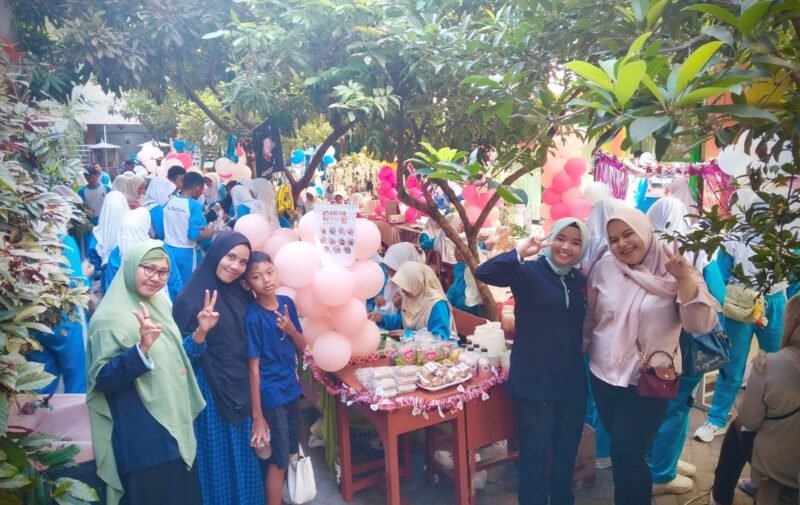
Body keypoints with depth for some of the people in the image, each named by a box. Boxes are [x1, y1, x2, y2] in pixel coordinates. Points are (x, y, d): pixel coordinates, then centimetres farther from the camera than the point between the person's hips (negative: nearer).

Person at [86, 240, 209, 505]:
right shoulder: (111, 317, -14)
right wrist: (141, 348, -35)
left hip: (176, 428, 8)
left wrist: (201, 331, 3)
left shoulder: (159, 306, 9)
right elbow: (103, 380, -20)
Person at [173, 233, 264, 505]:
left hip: (240, 391, 6)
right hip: (210, 394, -5)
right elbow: (182, 356, -17)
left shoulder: (243, 295, 2)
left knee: (244, 462, 18)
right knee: (218, 462, 9)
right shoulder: (190, 299, -14)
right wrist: (201, 331, -31)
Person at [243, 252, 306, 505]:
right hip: (270, 396, -6)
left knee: (292, 453, 19)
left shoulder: (286, 303, -2)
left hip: (291, 389, 6)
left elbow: (301, 347, 6)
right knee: (278, 460, 6)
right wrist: (257, 415, -15)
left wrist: (291, 329, -15)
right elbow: (253, 368, -17)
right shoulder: (253, 316, -19)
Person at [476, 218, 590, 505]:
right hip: (533, 380, -6)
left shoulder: (581, 281, 7)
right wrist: (520, 252, -37)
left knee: (568, 449, 20)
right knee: (535, 451, 5)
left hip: (572, 381, 6)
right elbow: (484, 273, -27)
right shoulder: (528, 271, -10)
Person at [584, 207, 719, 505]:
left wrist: (684, 277, -31)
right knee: (620, 451, 18)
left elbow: (702, 324, -21)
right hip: (603, 374, 4)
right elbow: (589, 317, 6)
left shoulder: (674, 273, -11)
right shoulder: (603, 269, -4)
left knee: (628, 457, 0)